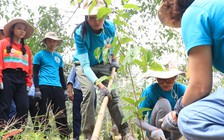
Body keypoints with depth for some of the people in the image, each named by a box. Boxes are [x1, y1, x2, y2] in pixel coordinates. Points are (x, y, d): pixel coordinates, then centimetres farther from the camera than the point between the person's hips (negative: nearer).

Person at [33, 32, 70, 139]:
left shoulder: (59, 57, 21)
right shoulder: (40, 55, 7)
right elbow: (35, 73, 2)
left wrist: (65, 89, 17)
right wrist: (37, 89, -9)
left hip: (58, 88, 5)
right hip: (44, 87, -4)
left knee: (61, 115, 1)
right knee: (43, 115, -5)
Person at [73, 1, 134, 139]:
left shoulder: (110, 27, -18)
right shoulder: (80, 33, -31)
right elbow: (85, 65, -37)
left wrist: (114, 59, 0)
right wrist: (100, 85, -47)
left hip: (102, 64, 4)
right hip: (84, 66, -3)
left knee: (112, 93, -5)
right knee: (89, 91, -27)